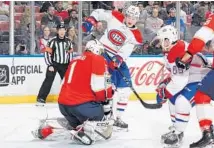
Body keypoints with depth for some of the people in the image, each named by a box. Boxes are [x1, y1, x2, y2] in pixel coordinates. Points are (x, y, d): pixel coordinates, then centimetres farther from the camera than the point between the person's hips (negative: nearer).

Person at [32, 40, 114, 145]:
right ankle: (84, 133, -18)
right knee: (104, 119, 7)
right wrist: (106, 101, -3)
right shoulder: (98, 60, -2)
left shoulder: (75, 60, 23)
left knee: (76, 122, 33)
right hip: (81, 104, -8)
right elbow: (100, 86, -12)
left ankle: (48, 129, 21)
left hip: (63, 104, 8)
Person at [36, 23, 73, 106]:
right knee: (48, 81, -13)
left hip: (64, 65, 5)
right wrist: (50, 65, -16)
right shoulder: (53, 41, -11)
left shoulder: (68, 41, 5)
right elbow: (47, 53, -12)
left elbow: (70, 52, 14)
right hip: (54, 64, -5)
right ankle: (41, 99, -13)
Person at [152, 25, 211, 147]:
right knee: (173, 99, 14)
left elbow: (179, 81, -31)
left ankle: (178, 134, -12)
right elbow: (176, 74, 20)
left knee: (182, 102, -23)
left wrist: (164, 93, -21)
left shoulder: (179, 51, -27)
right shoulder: (170, 51, 7)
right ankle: (175, 129, 25)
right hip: (190, 79, 11)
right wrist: (164, 84, 8)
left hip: (202, 80, -11)